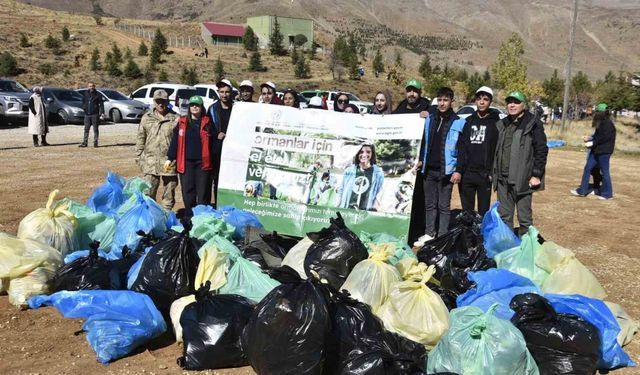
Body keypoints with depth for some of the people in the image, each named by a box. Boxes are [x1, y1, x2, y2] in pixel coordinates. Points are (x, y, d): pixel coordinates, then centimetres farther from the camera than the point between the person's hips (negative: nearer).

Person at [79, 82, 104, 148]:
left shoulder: (98, 94, 0)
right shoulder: (85, 94, 10)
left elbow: (101, 104, -3)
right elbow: (83, 102, 23)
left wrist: (102, 113, -12)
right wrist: (84, 107, 8)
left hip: (95, 114, -3)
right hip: (87, 114, 3)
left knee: (95, 129, 1)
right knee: (86, 129, 4)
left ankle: (95, 142, 7)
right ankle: (84, 142, 7)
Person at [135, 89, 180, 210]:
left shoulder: (175, 118, 1)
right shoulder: (147, 118, 8)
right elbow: (141, 139, 12)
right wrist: (138, 156, 8)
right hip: (150, 160, 1)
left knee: (169, 191, 9)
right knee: (148, 191, 2)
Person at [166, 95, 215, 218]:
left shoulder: (207, 122, 5)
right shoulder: (182, 122, 9)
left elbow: (213, 141, 5)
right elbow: (175, 141, 9)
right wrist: (170, 158, 6)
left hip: (203, 162, -2)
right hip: (185, 162, 2)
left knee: (203, 191, 0)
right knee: (187, 191, 5)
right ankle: (189, 216, 16)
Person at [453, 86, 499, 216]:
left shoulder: (496, 123, 1)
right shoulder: (468, 121, 10)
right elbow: (461, 148, 5)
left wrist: (493, 172, -11)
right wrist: (458, 170, -4)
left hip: (484, 175, -3)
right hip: (466, 174, 3)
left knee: (483, 211, 4)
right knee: (467, 211, 9)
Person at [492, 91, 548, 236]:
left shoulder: (533, 124, -5)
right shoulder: (502, 124, 14)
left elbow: (541, 150, -8)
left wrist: (536, 175, -11)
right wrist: (493, 172, 14)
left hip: (522, 179, -6)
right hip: (502, 179, 6)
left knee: (524, 217, 2)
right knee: (504, 216, 14)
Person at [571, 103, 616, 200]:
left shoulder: (607, 123, -15)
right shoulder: (601, 123, 14)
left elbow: (604, 137, -21)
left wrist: (593, 142, -15)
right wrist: (590, 138, 5)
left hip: (604, 151, -10)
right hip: (597, 150, 10)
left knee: (604, 172, -1)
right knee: (588, 168, 8)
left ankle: (607, 194, 11)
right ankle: (582, 191, 12)